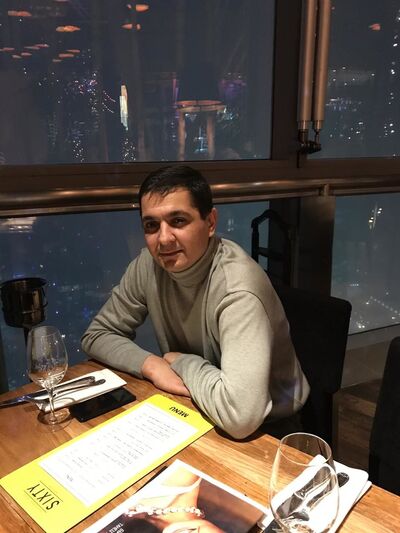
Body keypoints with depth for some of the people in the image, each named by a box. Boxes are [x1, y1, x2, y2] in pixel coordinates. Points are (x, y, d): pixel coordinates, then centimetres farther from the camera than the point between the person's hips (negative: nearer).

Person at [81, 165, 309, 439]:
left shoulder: (237, 288, -32)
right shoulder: (149, 264, -11)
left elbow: (240, 415, -41)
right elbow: (97, 335, -1)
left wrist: (180, 361, -23)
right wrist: (151, 364, -20)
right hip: (194, 409, 6)